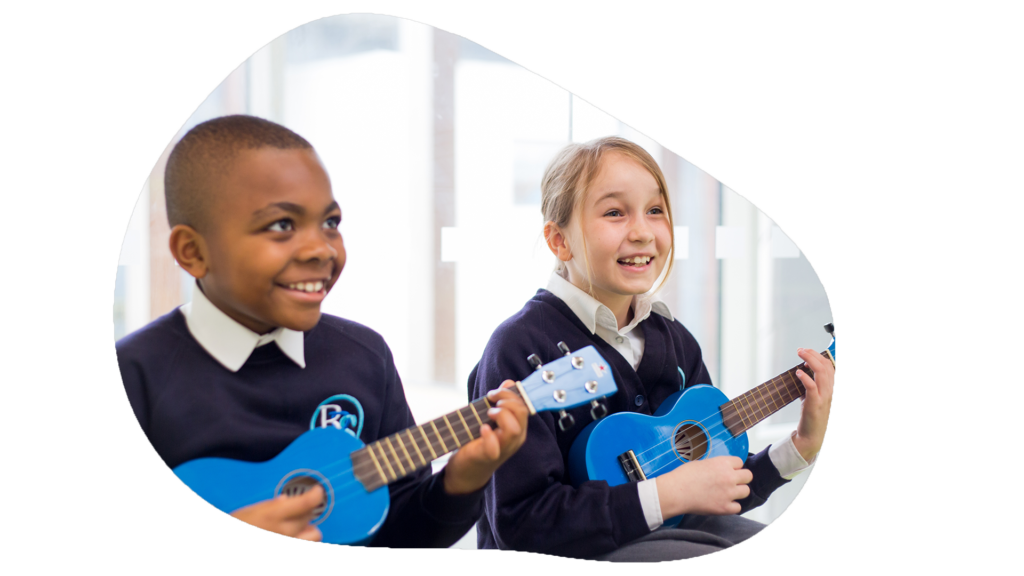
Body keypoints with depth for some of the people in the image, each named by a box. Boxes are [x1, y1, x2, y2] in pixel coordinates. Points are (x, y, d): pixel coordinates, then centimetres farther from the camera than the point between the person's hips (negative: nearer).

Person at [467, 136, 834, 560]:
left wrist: (802, 446, -1)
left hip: (667, 531, 7)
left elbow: (719, 487, 13)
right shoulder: (522, 347, -17)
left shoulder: (674, 340, 6)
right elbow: (521, 523, -22)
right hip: (570, 552, -7)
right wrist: (670, 493, -21)